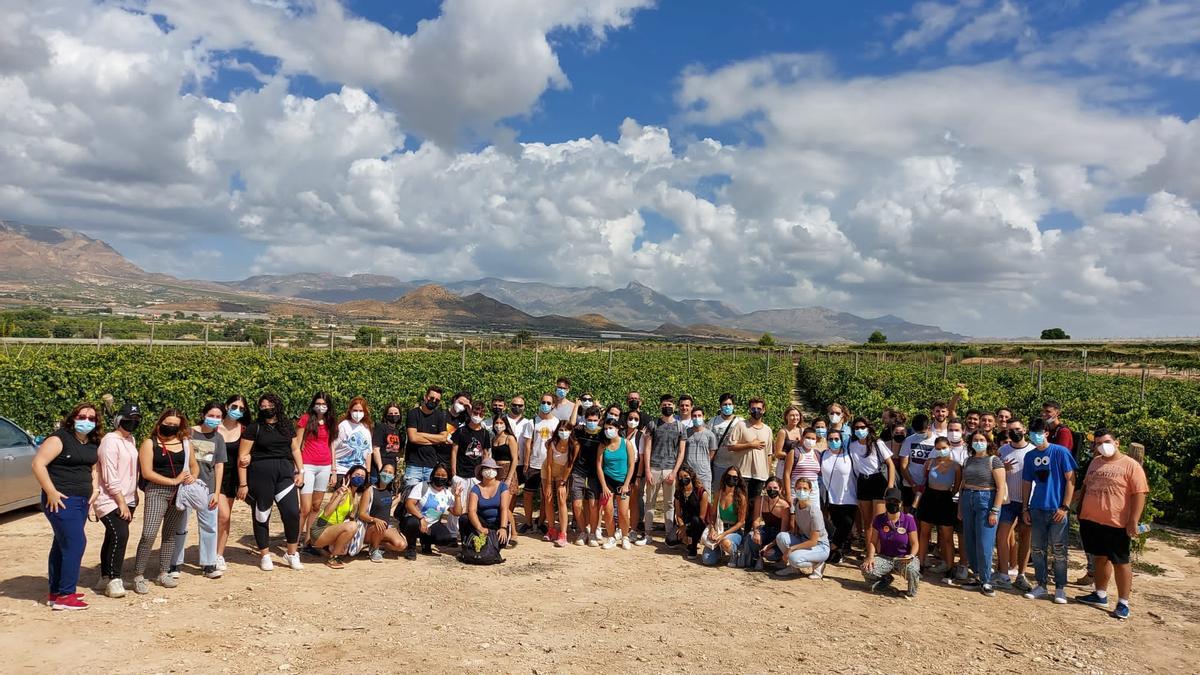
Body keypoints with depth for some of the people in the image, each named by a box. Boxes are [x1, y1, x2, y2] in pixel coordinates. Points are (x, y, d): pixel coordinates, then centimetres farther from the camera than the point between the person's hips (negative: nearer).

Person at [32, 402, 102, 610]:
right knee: (75, 543, -11)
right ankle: (64, 596, -3)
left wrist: (95, 488, 9)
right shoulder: (60, 438, -12)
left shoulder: (93, 444, 11)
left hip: (82, 501, 8)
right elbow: (38, 463, -17)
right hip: (61, 500, -8)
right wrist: (51, 492, -21)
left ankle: (55, 593, 24)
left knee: (62, 545, 15)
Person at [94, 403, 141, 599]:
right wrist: (121, 502, -18)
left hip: (126, 499, 8)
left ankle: (106, 578, 21)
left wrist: (133, 497, 17)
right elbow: (110, 476, -17)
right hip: (110, 500, -8)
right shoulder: (110, 441, -12)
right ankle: (113, 580, -13)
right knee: (120, 535, -18)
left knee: (112, 538, 13)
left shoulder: (131, 440, 14)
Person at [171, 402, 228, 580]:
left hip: (207, 488, 3)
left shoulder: (218, 439, 7)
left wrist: (216, 492, 4)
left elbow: (219, 466, 7)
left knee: (209, 526, 5)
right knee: (180, 526, 7)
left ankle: (208, 564, 14)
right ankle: (175, 564, 19)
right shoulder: (188, 433, -4)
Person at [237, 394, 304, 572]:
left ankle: (292, 554, 9)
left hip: (285, 473, 3)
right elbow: (242, 456, -2)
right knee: (261, 515, 6)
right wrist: (243, 484, -6)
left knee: (292, 512, -6)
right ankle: (265, 556, 21)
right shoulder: (254, 427, 0)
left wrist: (300, 471, 6)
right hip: (260, 475, -2)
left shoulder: (287, 425, 13)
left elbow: (295, 449, 17)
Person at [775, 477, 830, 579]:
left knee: (794, 558, -33)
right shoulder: (795, 504, -4)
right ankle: (794, 567, 1)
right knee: (781, 536, -21)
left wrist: (791, 548, -21)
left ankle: (817, 565, -1)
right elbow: (794, 529, 7)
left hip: (820, 546, -6)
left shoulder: (814, 512, -24)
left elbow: (813, 541, -21)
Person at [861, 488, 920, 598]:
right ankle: (885, 579, 11)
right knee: (866, 569, -25)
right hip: (884, 557, 2)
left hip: (903, 558, -2)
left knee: (911, 569, -38)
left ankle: (911, 592, 0)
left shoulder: (908, 520, -7)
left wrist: (911, 555, -27)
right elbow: (873, 541, 2)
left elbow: (914, 543, -5)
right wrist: (870, 557, -16)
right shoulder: (878, 520, 1)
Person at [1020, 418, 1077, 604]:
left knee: (1059, 551, 4)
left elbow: (1070, 480, -7)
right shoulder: (1030, 456, 8)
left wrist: (1065, 507, -12)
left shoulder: (1060, 452, -6)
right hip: (1037, 510, 4)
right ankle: (1041, 585, 20)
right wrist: (1025, 508, 9)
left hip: (1057, 510, -4)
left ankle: (1060, 588, 15)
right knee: (1037, 550, 9)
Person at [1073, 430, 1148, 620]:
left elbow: (1139, 494, -13)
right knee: (1100, 558, 16)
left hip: (1116, 524, -6)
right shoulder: (1095, 462, 12)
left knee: (1120, 562, 4)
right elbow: (1085, 486, 22)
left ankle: (1123, 603, 13)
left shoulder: (1130, 465, -9)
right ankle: (1100, 595, 27)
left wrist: (1133, 521, -17)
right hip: (1090, 521, 6)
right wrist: (1080, 509, 19)